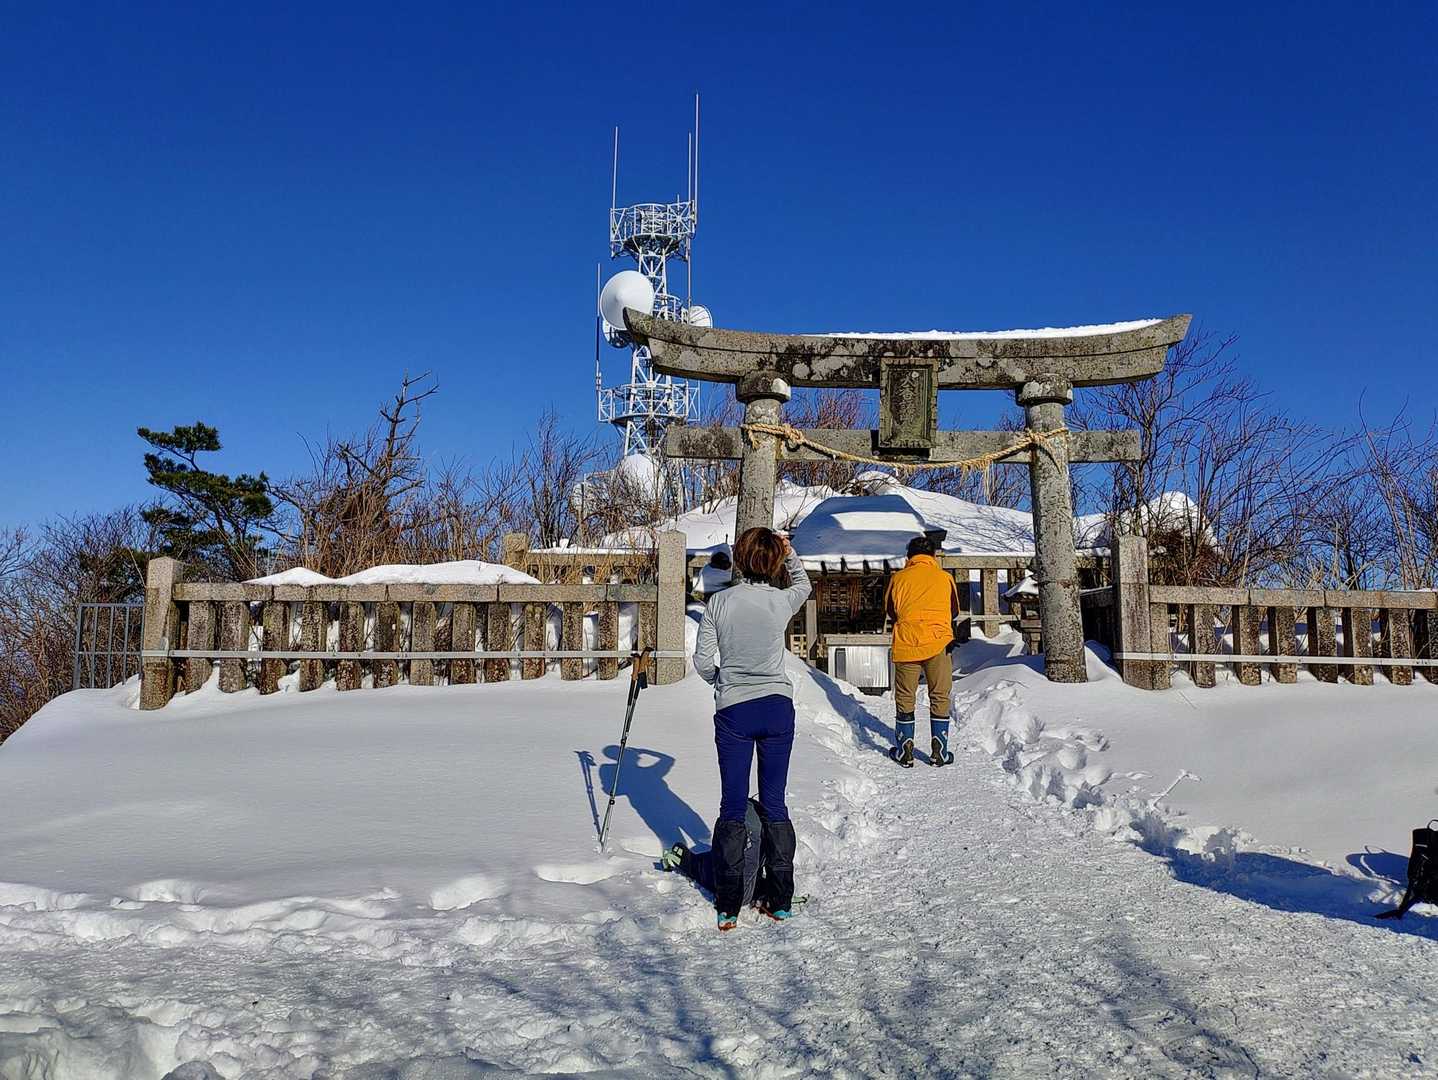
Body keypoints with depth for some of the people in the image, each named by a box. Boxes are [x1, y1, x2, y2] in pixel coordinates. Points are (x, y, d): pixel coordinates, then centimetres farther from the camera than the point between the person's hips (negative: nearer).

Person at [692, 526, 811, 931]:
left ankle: (727, 907, 8)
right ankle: (781, 901, 16)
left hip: (733, 711, -1)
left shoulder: (719, 602, -7)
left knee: (733, 806, 6)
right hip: (778, 707, 1)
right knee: (774, 803, 10)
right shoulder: (783, 601, -5)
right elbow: (803, 584, 20)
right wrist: (788, 550, 31)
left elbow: (702, 661, -3)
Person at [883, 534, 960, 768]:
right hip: (938, 644, 0)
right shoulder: (945, 578, 3)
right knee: (940, 697, 10)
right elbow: (954, 612, 13)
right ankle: (939, 752, 10)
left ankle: (905, 752, 12)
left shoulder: (898, 579, 2)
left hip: (906, 645, 0)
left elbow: (890, 611, 10)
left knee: (904, 699, 10)